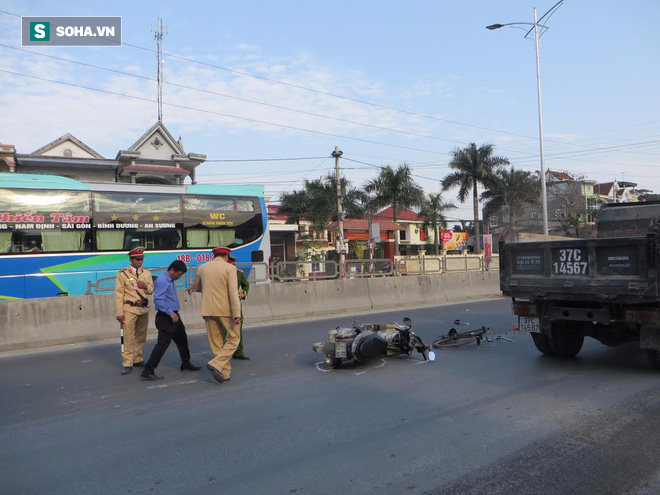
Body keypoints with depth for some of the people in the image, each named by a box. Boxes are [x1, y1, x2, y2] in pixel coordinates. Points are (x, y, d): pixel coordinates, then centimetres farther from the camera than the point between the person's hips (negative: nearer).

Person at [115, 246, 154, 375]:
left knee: (141, 336, 13)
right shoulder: (122, 274, -4)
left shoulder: (147, 273, 9)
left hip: (144, 308, 5)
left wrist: (146, 286, -10)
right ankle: (127, 364, 1)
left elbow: (151, 291, 14)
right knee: (128, 337, -5)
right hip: (129, 309, -5)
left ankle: (137, 359, 27)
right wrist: (119, 313, -10)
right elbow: (119, 294, -6)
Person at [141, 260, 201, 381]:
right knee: (162, 344, -11)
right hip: (165, 317, -11)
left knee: (182, 339, 21)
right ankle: (148, 371, -6)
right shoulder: (162, 281, -18)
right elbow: (158, 300, -27)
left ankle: (186, 364, 36)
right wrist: (171, 313, -28)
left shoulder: (170, 280, 14)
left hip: (173, 315, 11)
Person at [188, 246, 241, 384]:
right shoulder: (229, 268, -6)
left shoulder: (202, 267, 7)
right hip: (225, 310, -4)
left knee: (215, 342, 12)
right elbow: (233, 291, -15)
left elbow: (196, 286, 22)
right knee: (233, 338, 8)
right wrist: (237, 313, -18)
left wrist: (192, 289, 47)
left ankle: (225, 372, 16)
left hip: (208, 309, 4)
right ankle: (216, 364, -9)